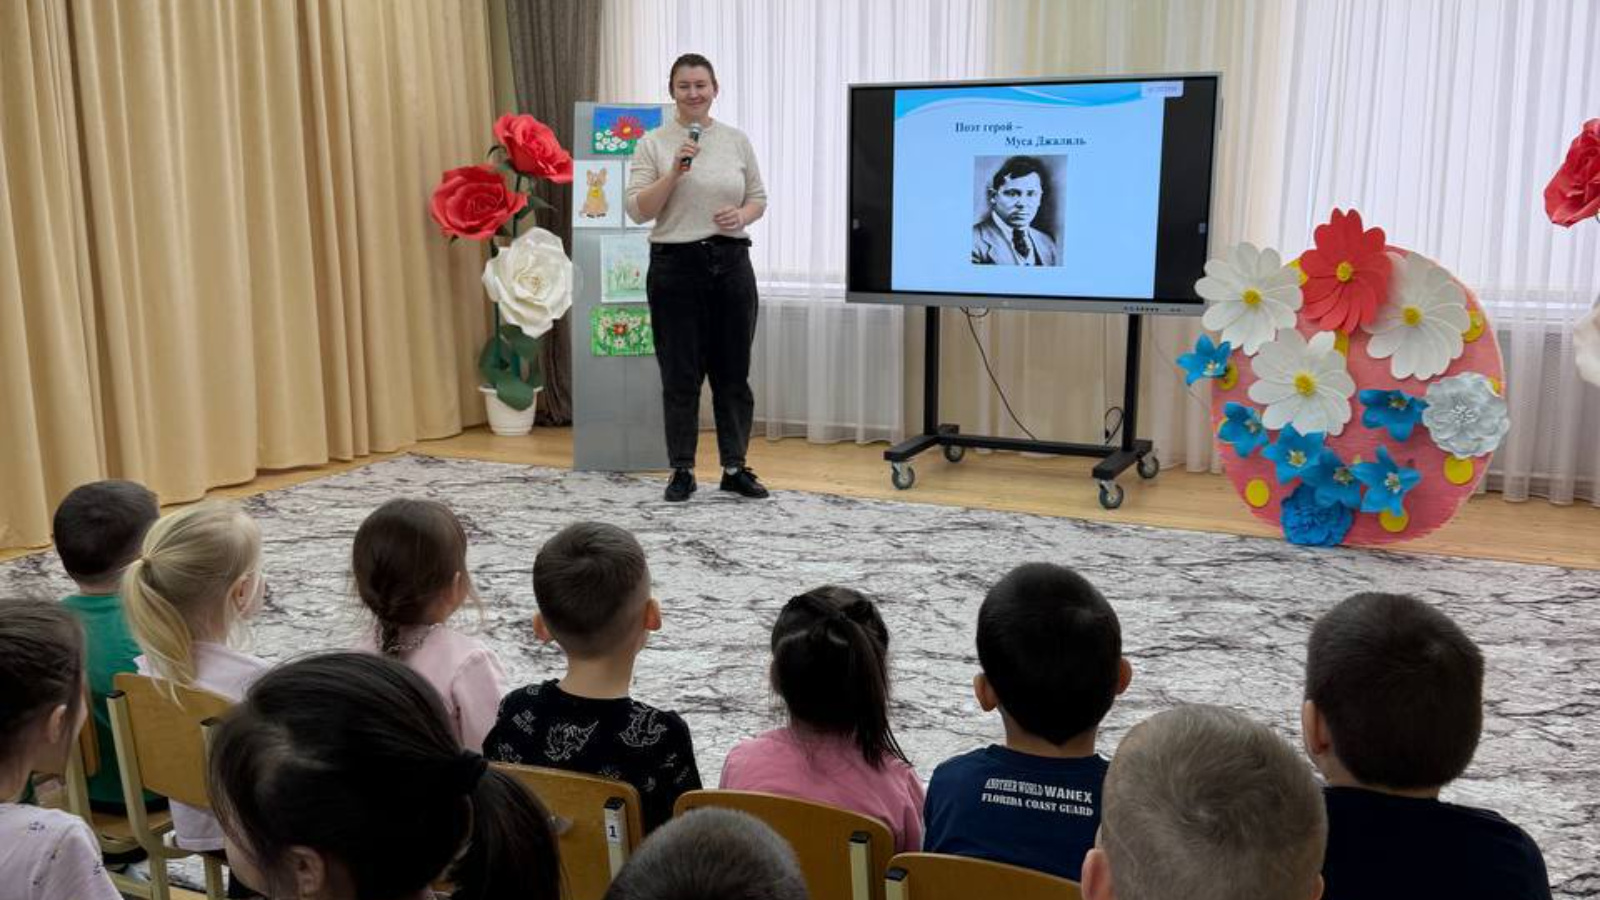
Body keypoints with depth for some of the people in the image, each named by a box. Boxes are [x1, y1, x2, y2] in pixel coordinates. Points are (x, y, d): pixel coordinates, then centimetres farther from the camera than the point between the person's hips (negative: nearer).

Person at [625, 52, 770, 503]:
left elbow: (759, 198, 12)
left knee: (733, 372, 7)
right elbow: (638, 211, -7)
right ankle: (682, 471, 13)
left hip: (731, 263, 3)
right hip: (675, 266, -2)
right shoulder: (652, 144, -1)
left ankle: (735, 468, 17)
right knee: (680, 375, 2)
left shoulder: (737, 140, 7)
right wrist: (674, 172, -19)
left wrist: (742, 216, -9)